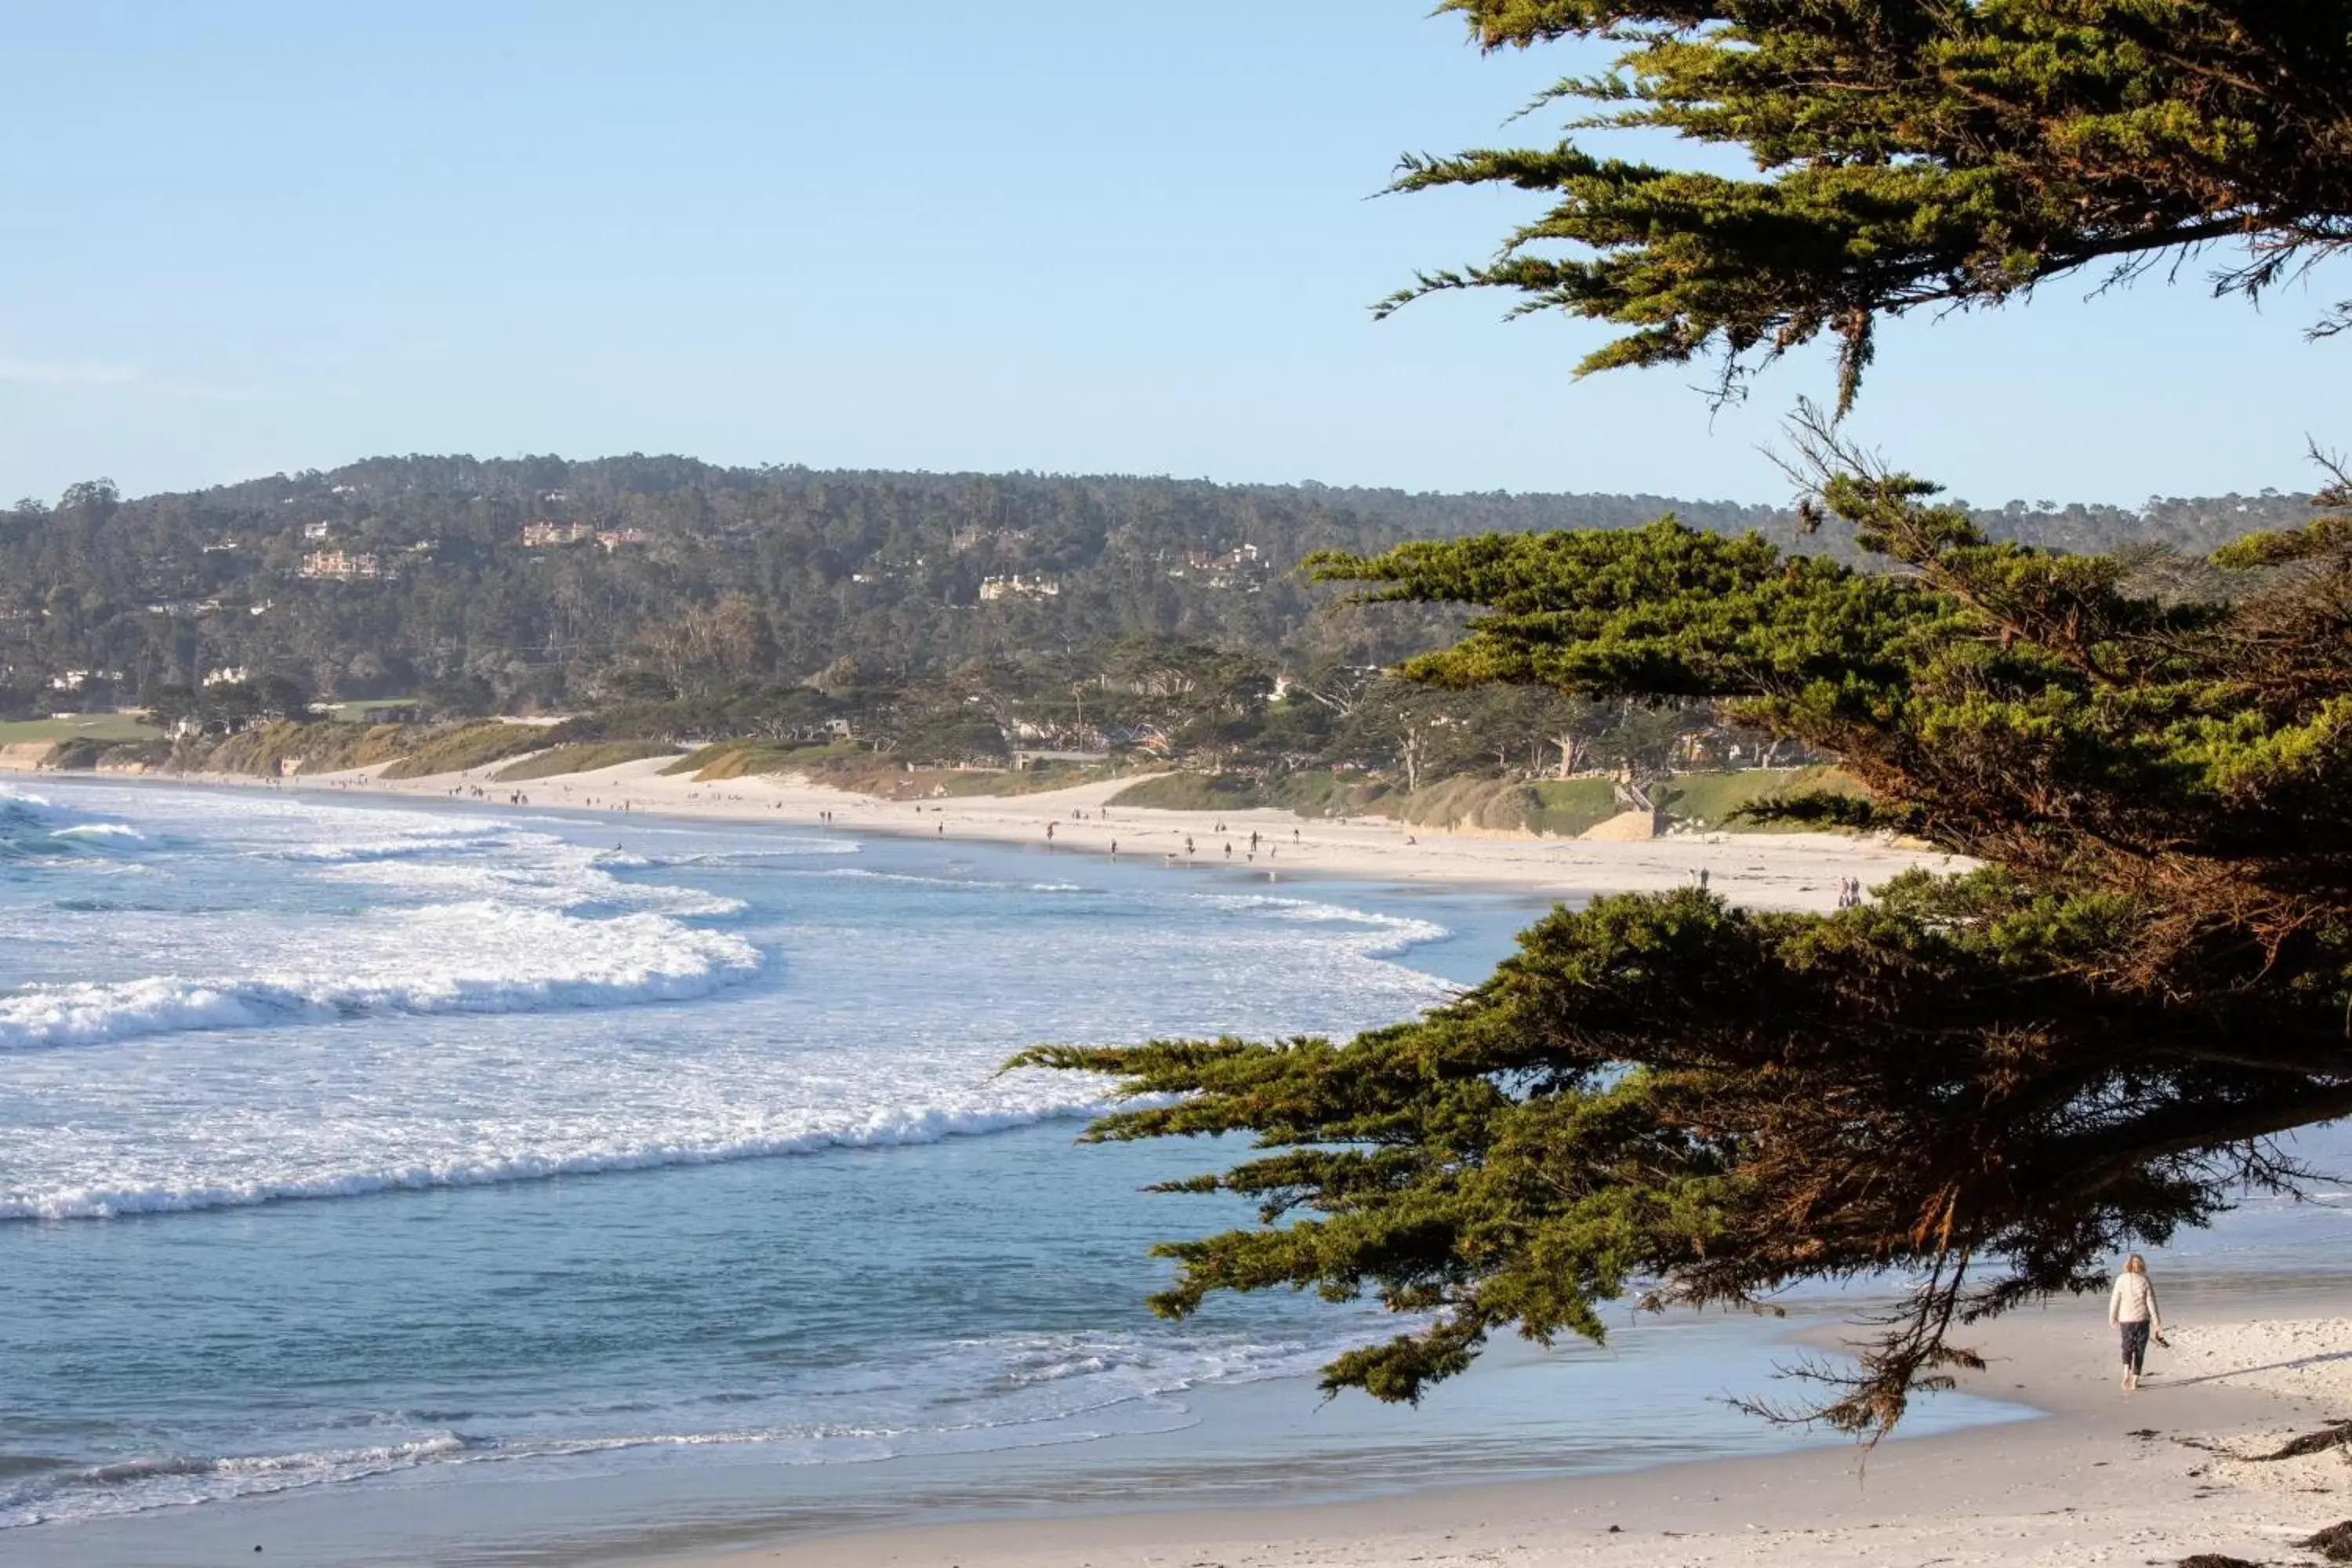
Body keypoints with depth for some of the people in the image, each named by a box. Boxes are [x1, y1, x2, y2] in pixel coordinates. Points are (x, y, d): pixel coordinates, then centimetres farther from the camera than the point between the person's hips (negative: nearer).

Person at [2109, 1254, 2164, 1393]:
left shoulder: (2121, 1279, -6)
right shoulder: (2145, 1281, -8)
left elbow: (2114, 1301, -1)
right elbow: (2151, 1303, -6)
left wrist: (2113, 1318, 13)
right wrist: (2157, 1323, 1)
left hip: (2125, 1320, 1)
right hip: (2142, 1319, -1)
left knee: (2127, 1347, 16)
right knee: (2139, 1350, 10)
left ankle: (2126, 1372, -8)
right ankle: (2135, 1380, 11)